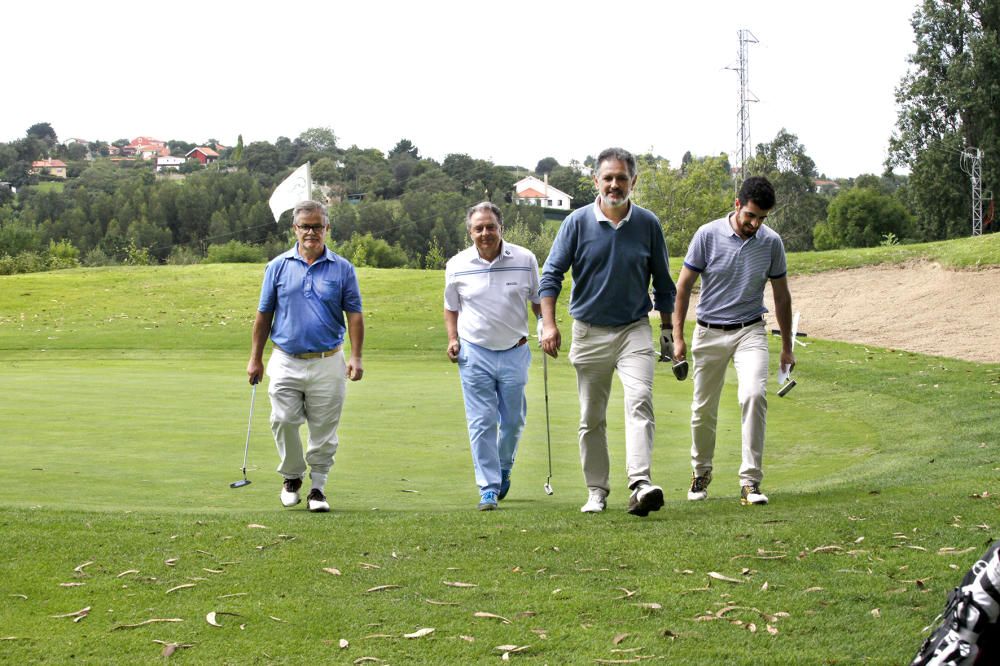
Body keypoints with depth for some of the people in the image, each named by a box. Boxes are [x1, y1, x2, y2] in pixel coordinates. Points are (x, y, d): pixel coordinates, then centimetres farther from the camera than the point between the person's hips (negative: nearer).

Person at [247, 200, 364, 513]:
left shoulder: (342, 269, 3)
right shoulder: (278, 266, 4)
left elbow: (354, 314, 2)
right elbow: (264, 314, 8)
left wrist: (356, 357, -8)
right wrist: (255, 358, 5)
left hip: (327, 362, 0)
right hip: (286, 361, 0)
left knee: (324, 430, 2)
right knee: (283, 421, -4)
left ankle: (318, 487, 13)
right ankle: (292, 477, 18)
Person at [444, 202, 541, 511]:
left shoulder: (525, 260, -2)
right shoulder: (457, 265, -1)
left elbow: (538, 300, 12)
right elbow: (451, 308, 13)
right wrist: (453, 339, -1)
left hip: (514, 350, 1)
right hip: (474, 352, -1)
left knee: (513, 420, 8)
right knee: (481, 422, -5)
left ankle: (503, 470, 35)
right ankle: (488, 488, -1)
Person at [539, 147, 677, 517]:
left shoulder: (648, 224, -1)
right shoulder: (578, 222, -4)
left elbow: (662, 281, 10)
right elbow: (551, 273, -3)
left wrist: (666, 328, 11)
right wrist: (548, 323, -13)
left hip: (635, 330, -1)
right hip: (589, 332, 1)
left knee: (640, 401, -21)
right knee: (592, 418, 8)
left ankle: (640, 485, -31)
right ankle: (596, 491, 19)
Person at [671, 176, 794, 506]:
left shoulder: (771, 242, -4)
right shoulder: (708, 235, -10)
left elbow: (781, 296, 7)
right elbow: (684, 285, -2)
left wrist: (787, 347, 10)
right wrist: (678, 336, -5)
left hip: (750, 331, 0)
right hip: (709, 332, 0)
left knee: (754, 394, -23)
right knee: (703, 409, 7)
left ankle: (750, 481, -19)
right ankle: (701, 472, 33)